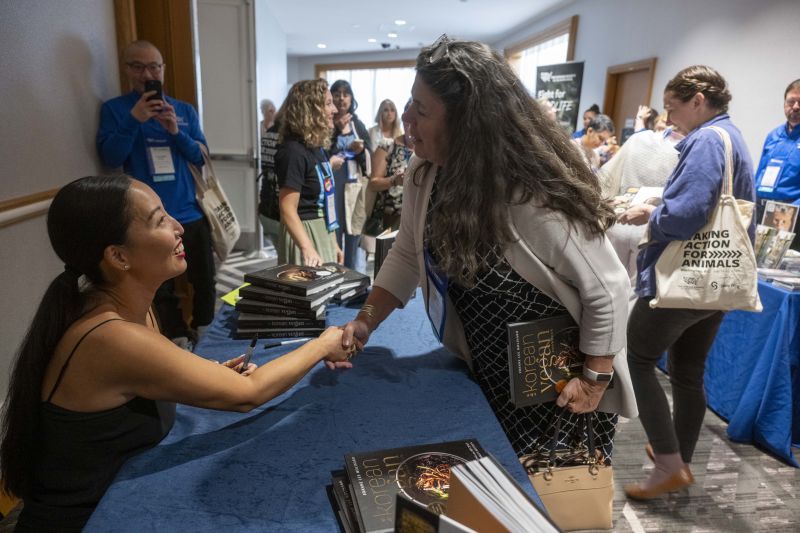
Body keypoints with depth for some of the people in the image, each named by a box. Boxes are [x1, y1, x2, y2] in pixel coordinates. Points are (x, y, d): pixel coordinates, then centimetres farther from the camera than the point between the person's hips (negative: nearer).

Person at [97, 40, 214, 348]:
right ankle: (181, 346, 27)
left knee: (204, 282, 10)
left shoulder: (185, 110, 8)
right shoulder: (114, 109, 1)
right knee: (162, 289, 8)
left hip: (191, 214, 2)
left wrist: (175, 131, -14)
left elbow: (201, 156, 3)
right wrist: (134, 120, -21)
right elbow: (110, 158, -9)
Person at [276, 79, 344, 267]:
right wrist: (308, 249, -34)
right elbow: (288, 210, -23)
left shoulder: (317, 147, 8)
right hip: (304, 233, -9)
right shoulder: (293, 151, -18)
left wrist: (333, 243, 16)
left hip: (323, 233, 9)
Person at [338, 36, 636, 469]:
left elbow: (607, 292, -23)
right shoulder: (423, 176, -13)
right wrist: (365, 322, -10)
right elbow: (407, 256, 0)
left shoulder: (536, 200, -33)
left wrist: (594, 382, -16)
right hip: (481, 371, 6)